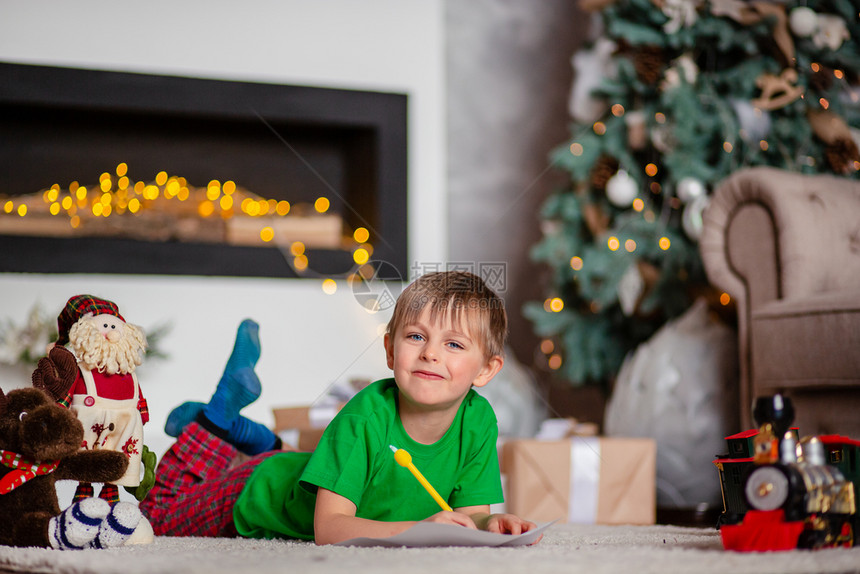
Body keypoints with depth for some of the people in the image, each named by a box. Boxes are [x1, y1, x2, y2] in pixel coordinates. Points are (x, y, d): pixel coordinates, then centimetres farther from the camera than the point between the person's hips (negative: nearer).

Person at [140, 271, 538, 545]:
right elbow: (327, 528, -42)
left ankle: (241, 430, 42)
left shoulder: (478, 420, -25)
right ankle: (217, 415, 26)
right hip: (261, 496, -4)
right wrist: (418, 527, -54)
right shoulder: (366, 416, -39)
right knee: (158, 518, 16)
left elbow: (472, 513, -19)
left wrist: (491, 524, -43)